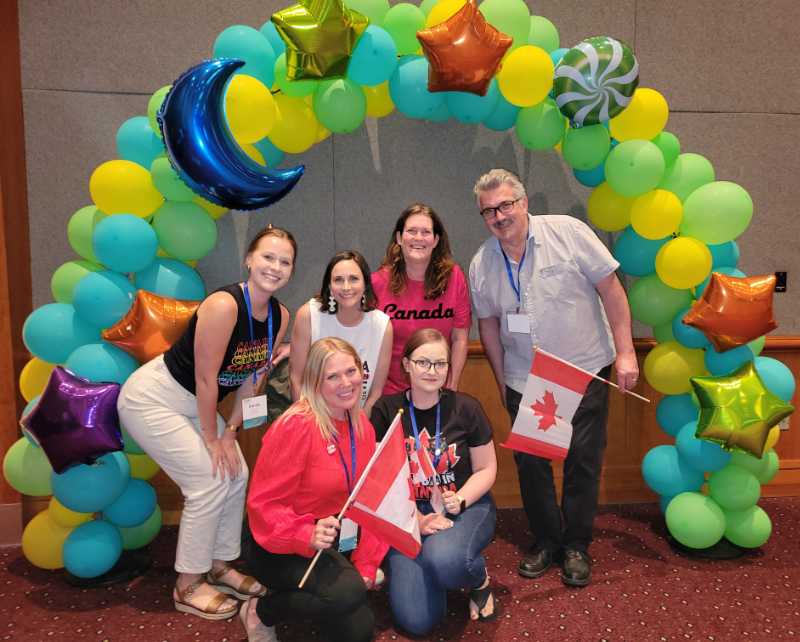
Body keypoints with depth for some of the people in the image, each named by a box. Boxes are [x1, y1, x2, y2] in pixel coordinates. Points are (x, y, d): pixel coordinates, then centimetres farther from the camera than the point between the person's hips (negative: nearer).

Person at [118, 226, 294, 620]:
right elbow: (205, 379, -25)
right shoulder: (224, 305, -30)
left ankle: (218, 567, 26)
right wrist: (211, 439, -14)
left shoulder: (280, 317, -6)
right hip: (152, 399, -8)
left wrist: (230, 431, 0)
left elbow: (253, 377, 2)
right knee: (210, 481, -10)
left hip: (194, 404, 8)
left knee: (237, 476, 5)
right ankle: (188, 587, 10)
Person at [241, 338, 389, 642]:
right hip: (277, 546, -7)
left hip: (331, 539, 7)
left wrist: (365, 565, -2)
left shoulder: (361, 425, -2)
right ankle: (261, 612, -3)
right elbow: (263, 503, -23)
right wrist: (307, 535, -38)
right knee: (346, 593, -31)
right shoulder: (296, 425, -25)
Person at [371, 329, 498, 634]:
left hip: (467, 506, -1)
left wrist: (459, 500, -15)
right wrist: (417, 519, -15)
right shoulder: (386, 410, -5)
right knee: (416, 620, -14)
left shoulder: (465, 408, -5)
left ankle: (480, 580, 2)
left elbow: (486, 469, 3)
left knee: (442, 560, -35)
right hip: (409, 513, 1)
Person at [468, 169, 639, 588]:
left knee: (583, 460, 4)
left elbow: (610, 289, -9)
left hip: (585, 370, -2)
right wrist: (501, 381, 12)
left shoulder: (568, 232, -11)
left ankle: (576, 546, 24)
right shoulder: (481, 265, -1)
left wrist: (625, 352, -12)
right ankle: (545, 541, 28)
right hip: (524, 380, 3)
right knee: (530, 462, 7)